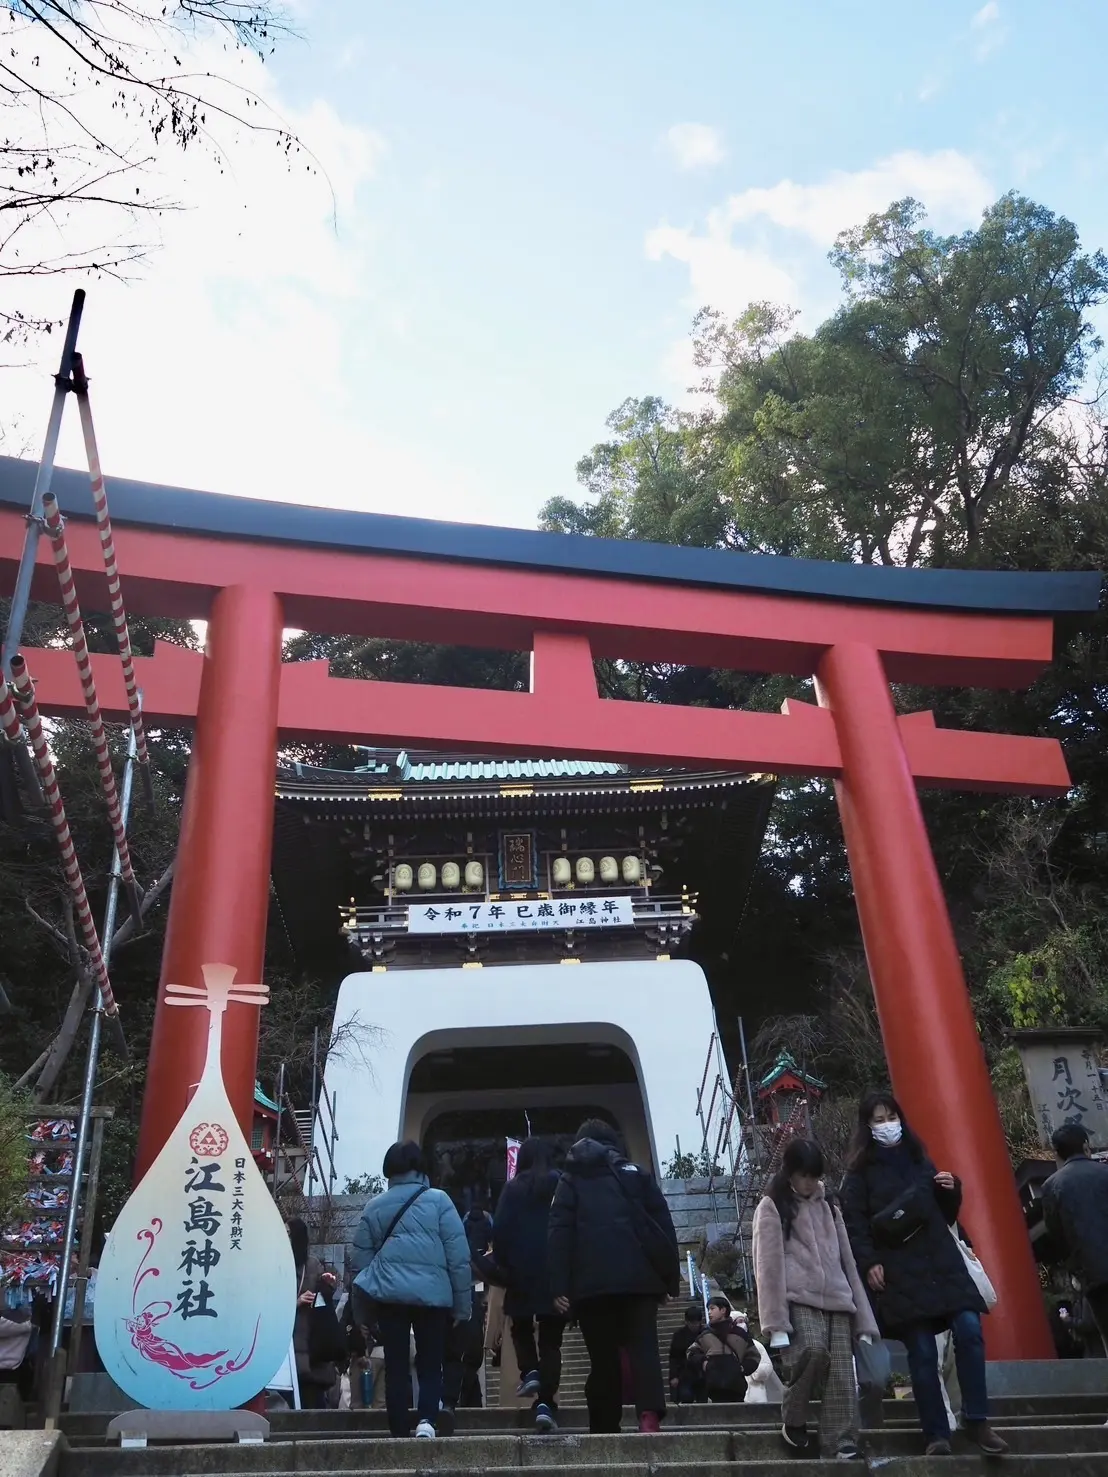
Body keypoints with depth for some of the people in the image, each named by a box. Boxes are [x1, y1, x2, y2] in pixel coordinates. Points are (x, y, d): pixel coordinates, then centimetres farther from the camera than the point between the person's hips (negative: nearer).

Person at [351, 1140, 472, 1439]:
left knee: (396, 1367, 11)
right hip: (432, 1294, -1)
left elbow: (360, 1260, 11)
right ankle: (426, 1420, -11)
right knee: (430, 1365, 10)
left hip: (389, 1295, 1)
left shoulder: (373, 1207, 10)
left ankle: (400, 1432, 10)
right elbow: (458, 1257, -1)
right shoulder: (438, 1200, 2)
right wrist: (462, 1304, 5)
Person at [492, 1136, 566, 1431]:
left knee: (521, 1328, 21)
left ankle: (529, 1373, -2)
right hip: (556, 1272, 0)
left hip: (521, 1273, 0)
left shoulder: (512, 1188, 2)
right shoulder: (561, 1184, 3)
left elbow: (500, 1230, -5)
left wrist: (503, 1266, 4)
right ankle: (545, 1403, -7)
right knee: (551, 1339, 4)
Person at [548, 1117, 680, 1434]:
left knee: (603, 1356, 9)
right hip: (639, 1277, 0)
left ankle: (604, 1427, 9)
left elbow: (560, 1233, 2)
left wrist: (559, 1286, -2)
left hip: (591, 1281, 0)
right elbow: (664, 1224, 9)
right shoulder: (637, 1173, 15)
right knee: (643, 1345, -1)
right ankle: (649, 1414, -20)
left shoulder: (570, 1180, 13)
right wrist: (672, 1276, 9)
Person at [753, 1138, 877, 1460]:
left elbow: (847, 1262, 20)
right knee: (813, 1351, -27)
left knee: (842, 1377, -7)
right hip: (799, 1300, -5)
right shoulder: (772, 1207, 4)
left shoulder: (828, 1207, 21)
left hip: (837, 1301, 6)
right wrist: (776, 1323, -14)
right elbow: (768, 1267, -4)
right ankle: (793, 1421, -4)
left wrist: (864, 1319, 12)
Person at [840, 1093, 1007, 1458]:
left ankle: (976, 1421, 0)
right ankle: (936, 1434, 7)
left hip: (942, 1262, 4)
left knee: (969, 1329, -13)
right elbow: (854, 1223, -3)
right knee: (922, 1352, -5)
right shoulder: (860, 1172, 4)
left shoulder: (919, 1160, 18)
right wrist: (868, 1262, -16)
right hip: (899, 1271, -4)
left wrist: (951, 1191, 4)